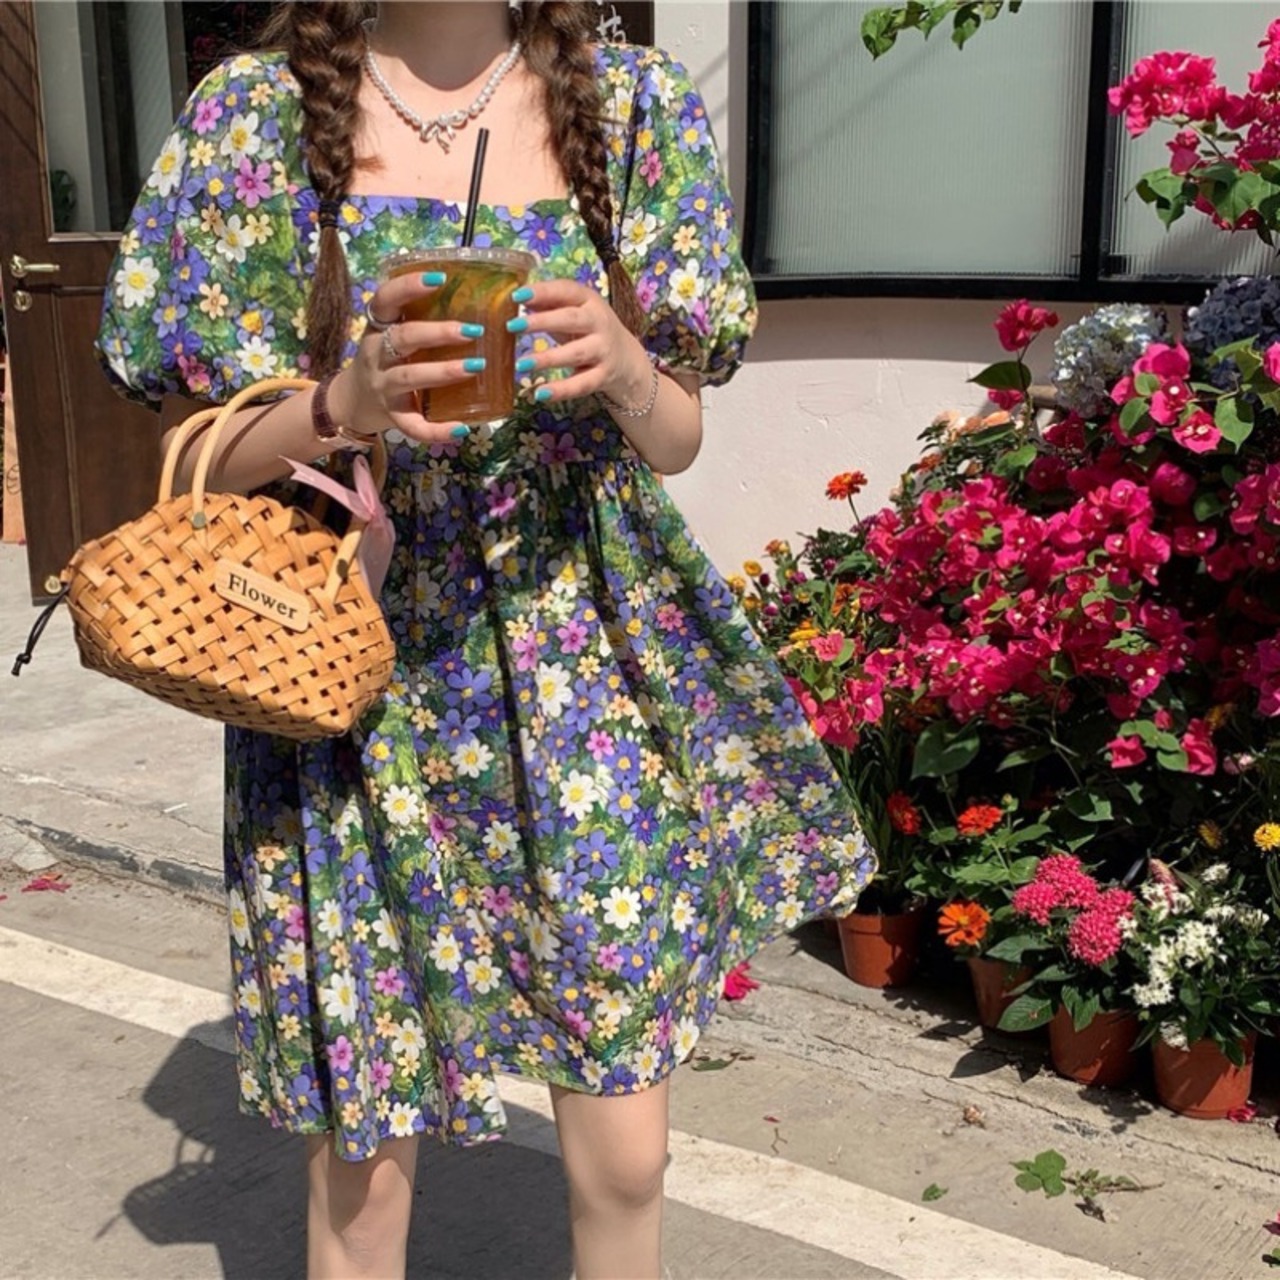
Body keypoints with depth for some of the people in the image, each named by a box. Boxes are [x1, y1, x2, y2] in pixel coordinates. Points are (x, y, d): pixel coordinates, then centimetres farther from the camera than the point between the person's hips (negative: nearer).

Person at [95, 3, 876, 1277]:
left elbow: (677, 440, 6)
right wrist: (343, 404, -21)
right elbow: (196, 456, -1)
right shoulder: (256, 115, -3)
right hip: (355, 675, -1)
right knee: (361, 1159, 9)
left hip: (592, 671, 2)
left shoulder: (635, 104, 2)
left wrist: (625, 371, -17)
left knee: (623, 1157, 8)